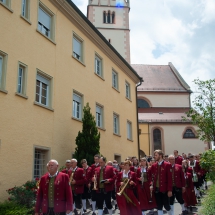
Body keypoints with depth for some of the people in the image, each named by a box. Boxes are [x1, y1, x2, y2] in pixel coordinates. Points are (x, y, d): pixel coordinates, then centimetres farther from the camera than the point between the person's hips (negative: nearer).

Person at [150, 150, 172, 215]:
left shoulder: (167, 165, -7)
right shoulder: (153, 166, 8)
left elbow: (170, 178, -9)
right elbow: (152, 176, 11)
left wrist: (169, 190, -11)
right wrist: (151, 185, -6)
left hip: (164, 189, -4)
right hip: (156, 189, 4)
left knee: (166, 205, 5)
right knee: (159, 206, 10)